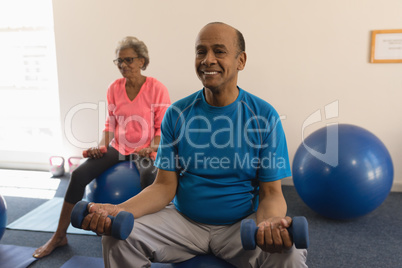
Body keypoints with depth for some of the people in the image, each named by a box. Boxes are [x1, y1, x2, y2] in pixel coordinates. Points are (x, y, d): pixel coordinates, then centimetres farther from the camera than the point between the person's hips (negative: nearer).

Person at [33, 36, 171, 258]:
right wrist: (102, 146, -6)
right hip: (118, 147, 4)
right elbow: (110, 123, 9)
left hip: (145, 150, -4)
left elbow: (163, 127, -6)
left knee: (148, 176, -38)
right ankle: (59, 236, 1)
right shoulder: (114, 88, 3)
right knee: (79, 174, -15)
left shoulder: (157, 89, -9)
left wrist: (151, 148, -21)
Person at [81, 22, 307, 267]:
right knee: (117, 239, -18)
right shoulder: (177, 113, -3)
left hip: (242, 224, -1)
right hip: (185, 220, 2)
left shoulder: (265, 116, -8)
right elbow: (165, 185, -3)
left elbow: (271, 192, -7)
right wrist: (120, 211, -20)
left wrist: (271, 222, -31)